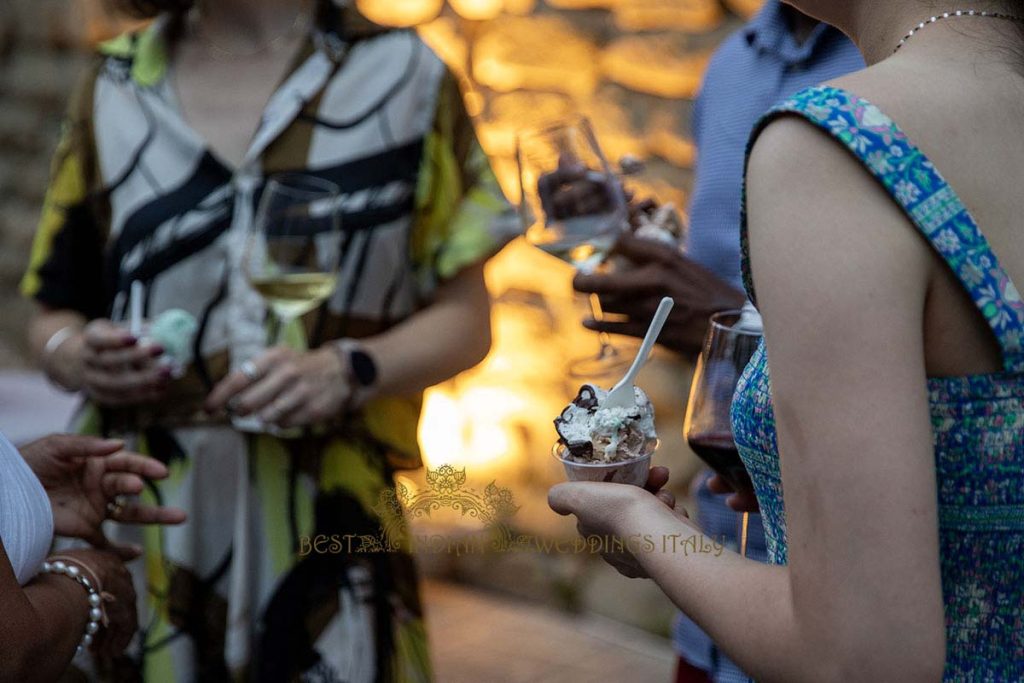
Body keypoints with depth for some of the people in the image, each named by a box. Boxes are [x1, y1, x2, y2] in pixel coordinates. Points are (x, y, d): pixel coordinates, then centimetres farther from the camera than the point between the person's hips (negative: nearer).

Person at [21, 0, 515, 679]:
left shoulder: (402, 75, 1)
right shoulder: (113, 87, 9)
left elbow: (465, 317, 0)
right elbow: (57, 314, 14)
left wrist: (348, 372, -17)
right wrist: (76, 355, -8)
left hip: (330, 521, -2)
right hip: (143, 526, 2)